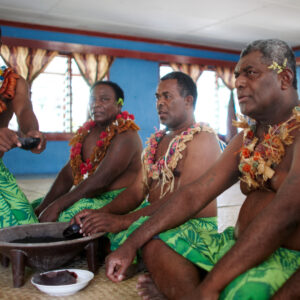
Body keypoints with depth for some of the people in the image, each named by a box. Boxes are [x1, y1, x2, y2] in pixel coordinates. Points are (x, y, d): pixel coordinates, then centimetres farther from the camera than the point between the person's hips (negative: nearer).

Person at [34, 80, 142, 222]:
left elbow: (100, 181, -23)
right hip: (86, 197, 8)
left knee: (69, 214, -34)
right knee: (35, 206, -1)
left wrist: (56, 206, -24)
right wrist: (43, 207, -5)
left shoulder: (125, 136, -14)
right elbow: (67, 174, 7)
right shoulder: (86, 132, 12)